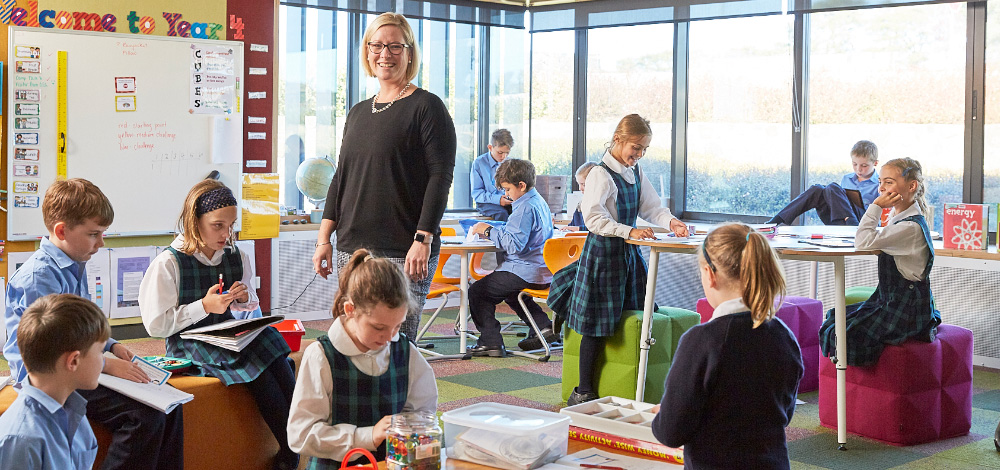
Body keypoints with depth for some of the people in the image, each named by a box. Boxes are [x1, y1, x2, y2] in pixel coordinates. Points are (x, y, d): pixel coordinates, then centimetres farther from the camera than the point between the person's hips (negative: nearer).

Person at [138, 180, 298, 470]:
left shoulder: (236, 258, 10)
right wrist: (204, 306, -15)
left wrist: (244, 299, -2)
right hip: (190, 344, -5)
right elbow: (155, 324, -8)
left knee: (280, 368, -25)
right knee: (261, 378, -28)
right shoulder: (168, 264, -7)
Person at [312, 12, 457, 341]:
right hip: (350, 249, 7)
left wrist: (423, 239, -17)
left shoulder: (426, 107, -2)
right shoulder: (358, 113, 18)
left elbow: (441, 176, -9)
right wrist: (324, 237, 13)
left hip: (403, 253, -6)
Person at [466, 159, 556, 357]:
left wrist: (489, 231, -17)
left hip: (525, 272, -10)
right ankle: (543, 325, 25)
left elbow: (514, 244, -27)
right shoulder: (539, 202, 13)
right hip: (544, 273, 10)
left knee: (477, 292, -3)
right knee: (512, 293, 37)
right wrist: (491, 231, 10)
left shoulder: (525, 207, -19)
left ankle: (490, 342, -6)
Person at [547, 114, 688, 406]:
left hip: (628, 252, 8)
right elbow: (593, 218, -24)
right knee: (598, 325, -4)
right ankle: (583, 392, 4)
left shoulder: (635, 173, 11)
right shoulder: (600, 174, -15)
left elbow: (650, 206, 13)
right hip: (603, 253, -8)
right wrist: (629, 231, -33)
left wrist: (670, 221, -8)